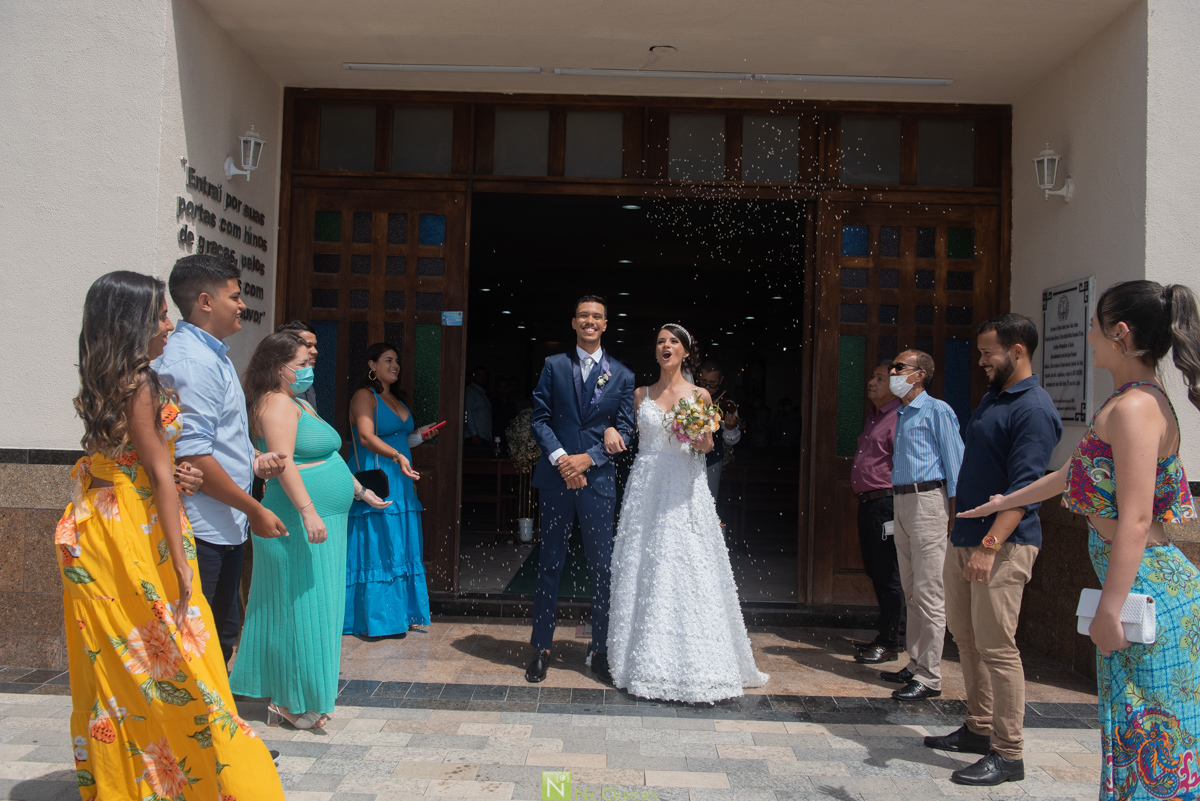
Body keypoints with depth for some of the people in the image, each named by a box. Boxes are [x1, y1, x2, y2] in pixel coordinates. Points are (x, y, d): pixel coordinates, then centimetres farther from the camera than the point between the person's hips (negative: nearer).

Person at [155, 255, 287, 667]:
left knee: (223, 632, 19)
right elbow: (192, 456, -22)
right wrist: (254, 510, -15)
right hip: (202, 530, -11)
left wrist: (252, 463, 9)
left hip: (226, 528, 11)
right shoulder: (191, 361, -16)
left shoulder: (213, 355, 17)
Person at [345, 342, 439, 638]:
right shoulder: (364, 396, -6)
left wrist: (418, 436, 12)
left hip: (400, 483, 9)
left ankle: (399, 614, 16)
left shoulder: (396, 402, 20)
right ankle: (373, 619, 0)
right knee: (376, 549, -7)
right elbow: (366, 437, -20)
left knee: (401, 549, 9)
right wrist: (397, 456, -34)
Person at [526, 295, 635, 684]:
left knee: (602, 568, 4)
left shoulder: (622, 375, 7)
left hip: (598, 479, 0)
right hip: (556, 477, 0)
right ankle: (541, 648, 16)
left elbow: (625, 429, 3)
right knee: (549, 564, 6)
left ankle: (600, 651, 17)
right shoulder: (554, 365, 6)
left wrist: (587, 459, -9)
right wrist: (560, 458, -13)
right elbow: (539, 417, 2)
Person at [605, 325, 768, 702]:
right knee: (644, 571, 2)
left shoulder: (700, 396, 5)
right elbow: (623, 429, 17)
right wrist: (610, 429, -5)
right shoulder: (641, 395, 11)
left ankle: (691, 664, 6)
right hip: (646, 490, 2)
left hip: (685, 491, -2)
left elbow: (708, 447, 7)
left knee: (688, 571, -5)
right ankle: (646, 660, 13)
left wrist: (701, 439, -15)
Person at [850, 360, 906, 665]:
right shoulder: (873, 416, 19)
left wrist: (896, 507, -21)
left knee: (887, 575, -2)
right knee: (875, 572, 15)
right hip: (867, 503, 10)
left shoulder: (899, 418, -12)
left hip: (886, 503, -10)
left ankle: (889, 643, 7)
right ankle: (892, 634, 26)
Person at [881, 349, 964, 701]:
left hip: (927, 499, -9)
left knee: (929, 593, -5)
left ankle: (929, 676, 0)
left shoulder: (937, 411, -7)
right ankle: (915, 664, 24)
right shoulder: (901, 414, 18)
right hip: (901, 501, 9)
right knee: (912, 592, 14)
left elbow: (954, 462, -10)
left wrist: (953, 514, -14)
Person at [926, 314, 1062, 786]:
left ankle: (1008, 755, 5)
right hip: (965, 535, 10)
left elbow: (1023, 486, -22)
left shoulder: (1033, 409, -14)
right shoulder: (992, 398, 16)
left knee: (996, 646, -6)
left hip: (1003, 544, -10)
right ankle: (979, 729, 28)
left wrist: (991, 544, -28)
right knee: (965, 635, 15)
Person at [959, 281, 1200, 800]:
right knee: (1135, 734, 16)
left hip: (1146, 587, -10)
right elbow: (1074, 475, 26)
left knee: (1152, 738, 0)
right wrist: (1003, 502, 36)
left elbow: (1136, 519, -22)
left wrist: (1108, 608, -20)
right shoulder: (1133, 402, 15)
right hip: (1141, 586, 10)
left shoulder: (1134, 407, -17)